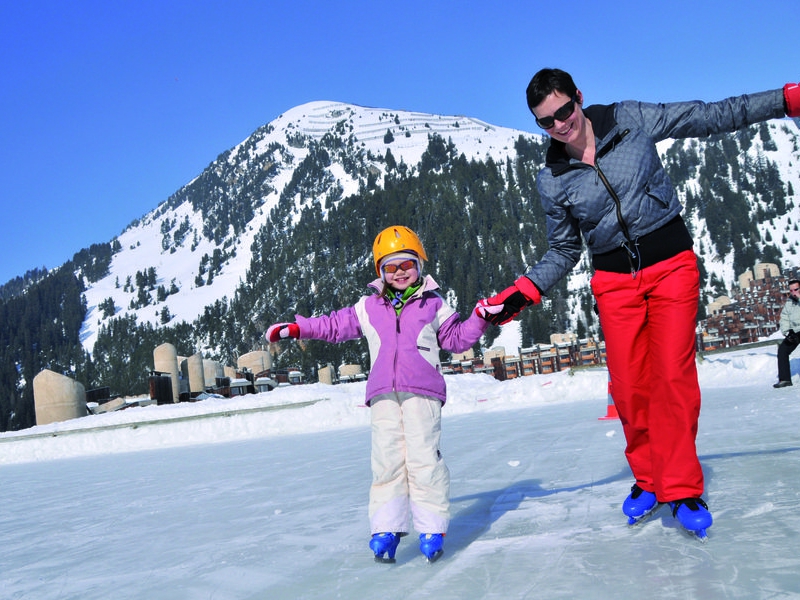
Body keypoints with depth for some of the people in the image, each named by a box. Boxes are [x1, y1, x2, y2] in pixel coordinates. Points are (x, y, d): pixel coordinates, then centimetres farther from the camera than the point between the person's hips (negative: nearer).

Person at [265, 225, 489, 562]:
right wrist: (296, 328, 20)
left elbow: (457, 338, 17)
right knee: (386, 460, -1)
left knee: (423, 457, -8)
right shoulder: (368, 308, 18)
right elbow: (335, 325, 25)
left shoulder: (433, 305, 14)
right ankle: (386, 528, 5)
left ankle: (431, 529, 0)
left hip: (421, 391, -2)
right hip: (383, 394, 3)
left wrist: (480, 319, 2)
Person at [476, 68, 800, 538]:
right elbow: (564, 252, 7)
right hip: (616, 282, 2)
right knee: (629, 386, -2)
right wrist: (522, 293, -5)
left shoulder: (631, 120, -4)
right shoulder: (553, 181, -1)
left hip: (672, 265, -1)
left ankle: (680, 488, 4)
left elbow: (713, 116, 2)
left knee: (673, 375, -9)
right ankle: (648, 479, 21)